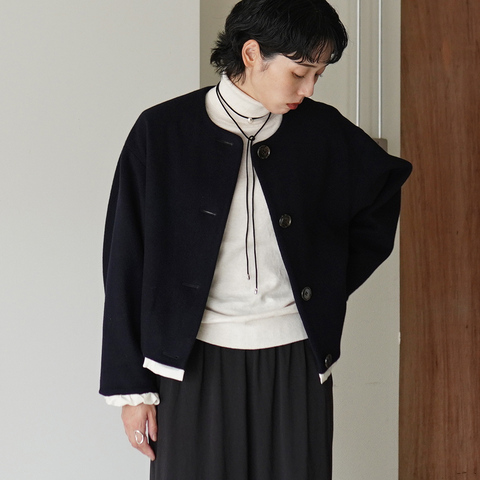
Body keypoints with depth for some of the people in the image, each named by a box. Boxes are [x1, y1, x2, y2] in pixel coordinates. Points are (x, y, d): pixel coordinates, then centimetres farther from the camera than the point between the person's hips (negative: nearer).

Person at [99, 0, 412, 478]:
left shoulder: (323, 131, 2)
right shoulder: (162, 133, -4)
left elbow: (387, 185, 21)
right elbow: (127, 265, -1)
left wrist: (333, 286, 12)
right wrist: (131, 386, -2)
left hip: (295, 362, 2)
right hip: (194, 365, -2)